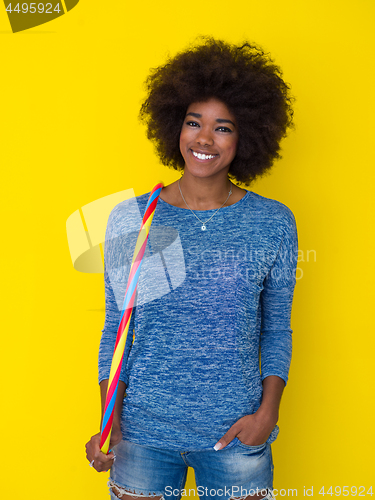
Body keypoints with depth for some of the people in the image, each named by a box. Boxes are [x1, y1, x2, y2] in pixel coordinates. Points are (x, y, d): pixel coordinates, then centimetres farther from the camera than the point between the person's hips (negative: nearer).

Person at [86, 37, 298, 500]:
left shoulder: (273, 224, -3)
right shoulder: (130, 219, -3)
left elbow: (277, 329, 4)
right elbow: (116, 328, 2)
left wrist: (268, 411, -7)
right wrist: (109, 425, -3)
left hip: (237, 434, 0)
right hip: (143, 434, 0)